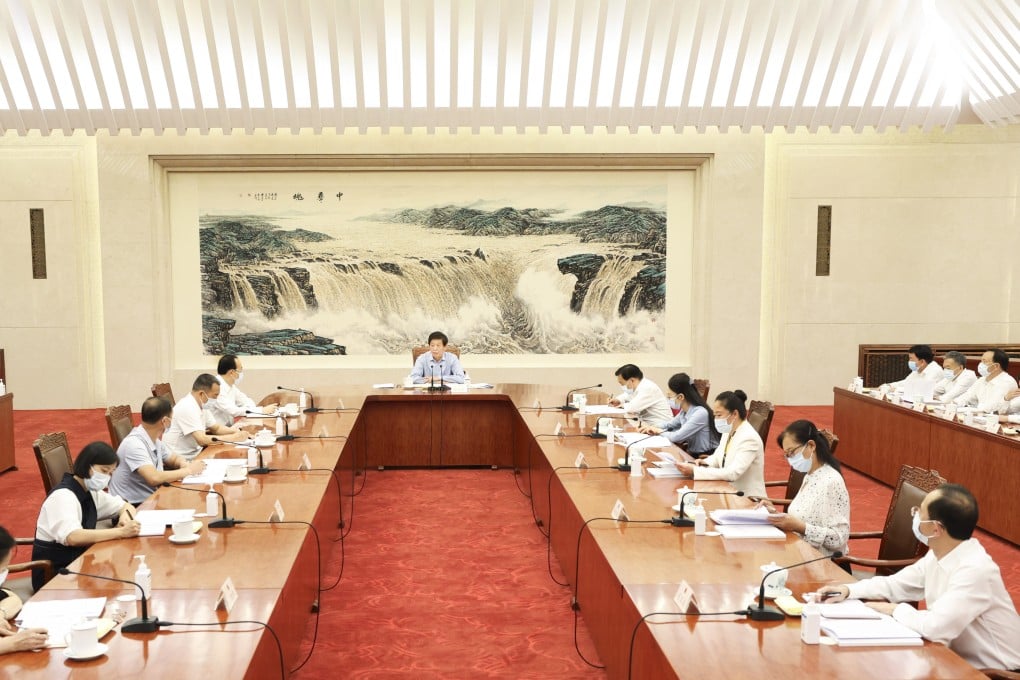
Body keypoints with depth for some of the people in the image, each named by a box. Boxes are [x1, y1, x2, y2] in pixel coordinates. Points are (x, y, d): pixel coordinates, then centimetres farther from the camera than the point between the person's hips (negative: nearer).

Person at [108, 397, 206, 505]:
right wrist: (189, 470, -19)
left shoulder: (155, 439, 4)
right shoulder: (134, 444, -21)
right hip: (132, 507, -8)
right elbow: (154, 478, -32)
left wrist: (184, 464, -4)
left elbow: (174, 458, 19)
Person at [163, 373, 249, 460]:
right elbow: (202, 440, -28)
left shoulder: (202, 405, 7)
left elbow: (216, 428, 17)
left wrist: (235, 431, -3)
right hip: (180, 460, -9)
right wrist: (233, 438, -23)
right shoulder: (187, 408, -21)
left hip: (194, 454, 9)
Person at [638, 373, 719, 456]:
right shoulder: (684, 411, 2)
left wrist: (659, 431, -8)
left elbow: (677, 437, -26)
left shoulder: (700, 413, -23)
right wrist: (652, 428, 2)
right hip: (692, 453, 7)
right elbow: (671, 423, 21)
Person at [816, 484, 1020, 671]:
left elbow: (935, 627, -34)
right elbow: (895, 584, 10)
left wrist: (896, 610, -16)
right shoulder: (939, 555, -2)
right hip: (960, 657, 7)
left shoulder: (975, 570, -29)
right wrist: (848, 590, -2)